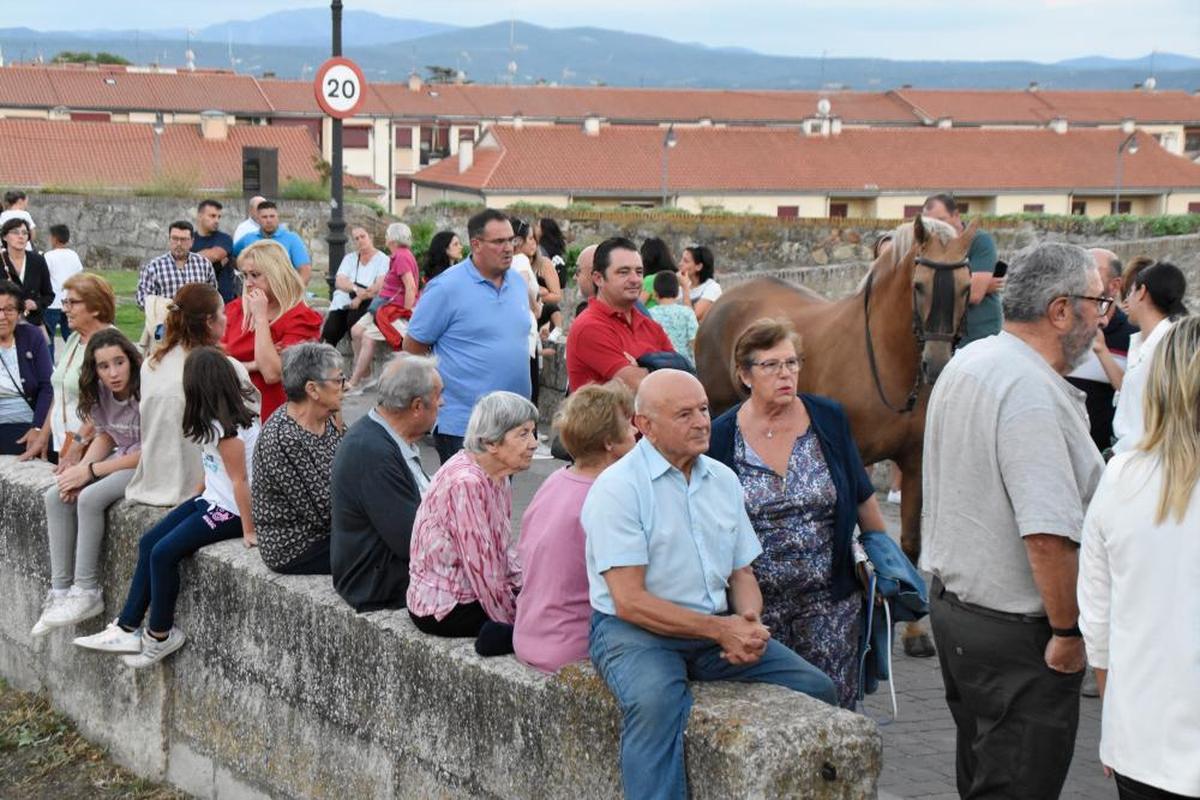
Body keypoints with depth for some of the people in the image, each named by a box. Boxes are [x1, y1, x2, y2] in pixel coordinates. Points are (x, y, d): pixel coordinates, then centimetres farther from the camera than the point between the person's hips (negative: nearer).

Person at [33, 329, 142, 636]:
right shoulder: (101, 393, -1)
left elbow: (150, 452, -22)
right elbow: (105, 437, 10)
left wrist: (90, 470, -19)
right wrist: (79, 469, -10)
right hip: (123, 458, 8)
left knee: (90, 498, -27)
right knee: (56, 497, -8)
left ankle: (86, 592, -16)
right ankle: (60, 591, -7)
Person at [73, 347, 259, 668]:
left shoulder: (226, 429, -22)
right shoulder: (238, 411, 5)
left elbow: (240, 480, -21)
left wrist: (248, 530, -18)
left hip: (231, 510, -10)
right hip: (213, 499, 10)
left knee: (164, 553, -14)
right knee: (149, 543, 4)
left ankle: (160, 635, 3)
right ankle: (127, 628, 6)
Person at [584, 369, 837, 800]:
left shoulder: (723, 480, 12)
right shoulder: (617, 487, -10)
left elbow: (742, 573, 18)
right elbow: (630, 601, -16)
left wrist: (749, 622, -5)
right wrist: (720, 630, -17)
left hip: (718, 628, 7)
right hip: (635, 631, -6)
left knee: (817, 688, -9)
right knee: (655, 701, -38)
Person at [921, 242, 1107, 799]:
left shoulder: (964, 365, 8)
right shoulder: (1034, 393, -24)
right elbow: (1048, 536, -29)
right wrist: (1068, 632, -18)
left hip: (951, 602, 10)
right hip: (1015, 631, -10)